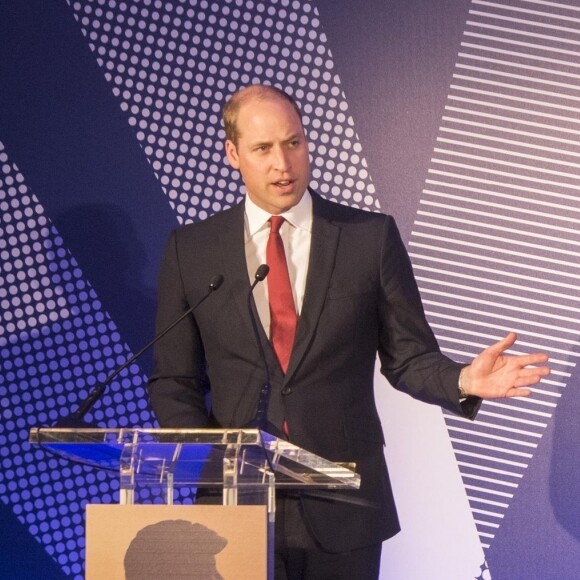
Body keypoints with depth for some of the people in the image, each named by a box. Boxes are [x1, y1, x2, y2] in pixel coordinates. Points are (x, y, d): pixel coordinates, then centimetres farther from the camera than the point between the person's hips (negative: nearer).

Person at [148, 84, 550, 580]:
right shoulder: (190, 249, 3)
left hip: (341, 506, 0)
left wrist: (463, 380, -17)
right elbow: (174, 381, 7)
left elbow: (408, 358, 3)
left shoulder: (372, 237, 0)